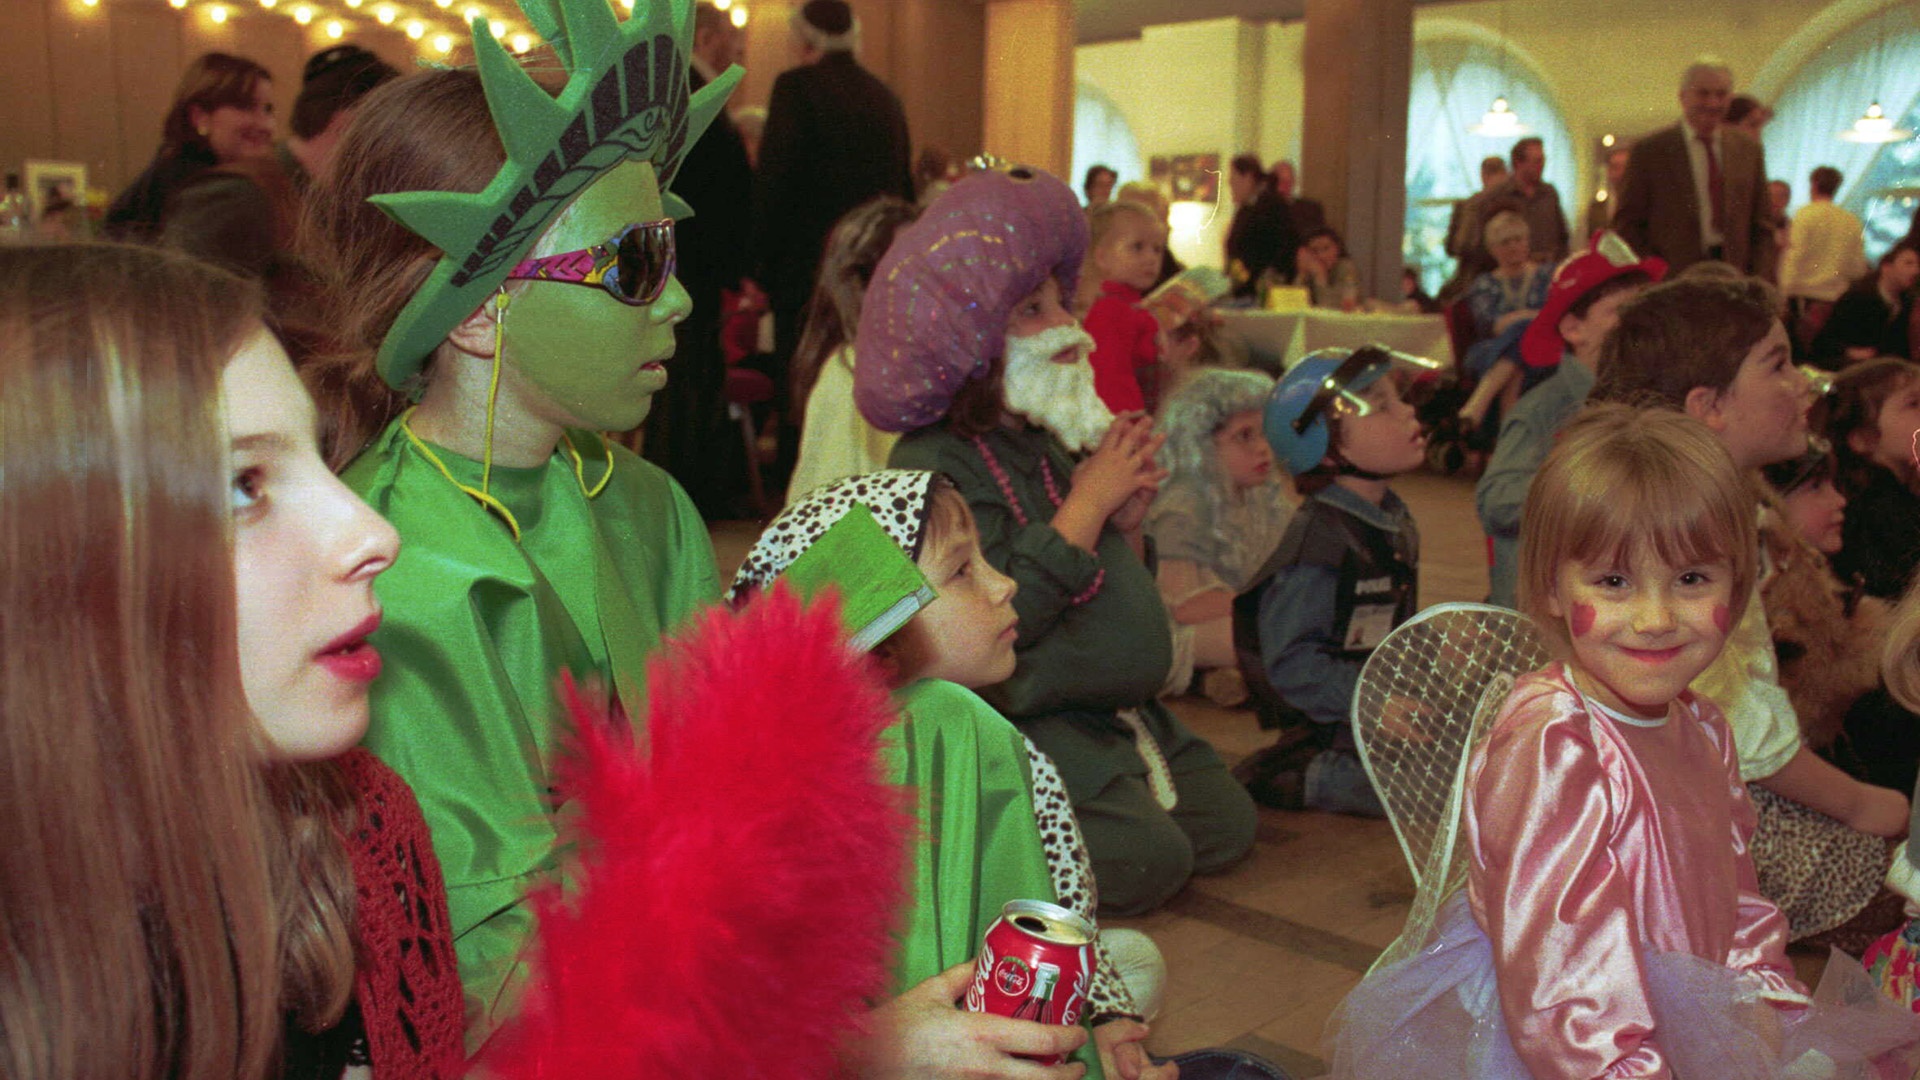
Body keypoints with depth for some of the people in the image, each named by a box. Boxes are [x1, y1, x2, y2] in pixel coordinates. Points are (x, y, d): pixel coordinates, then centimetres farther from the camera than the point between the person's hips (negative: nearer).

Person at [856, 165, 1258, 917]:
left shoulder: (1045, 446, 12)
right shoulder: (935, 466, -15)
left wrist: (1128, 523, -1)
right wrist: (1090, 502, -19)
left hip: (1116, 711, 9)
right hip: (1023, 722, -9)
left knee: (1227, 828, 5)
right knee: (1147, 858, -21)